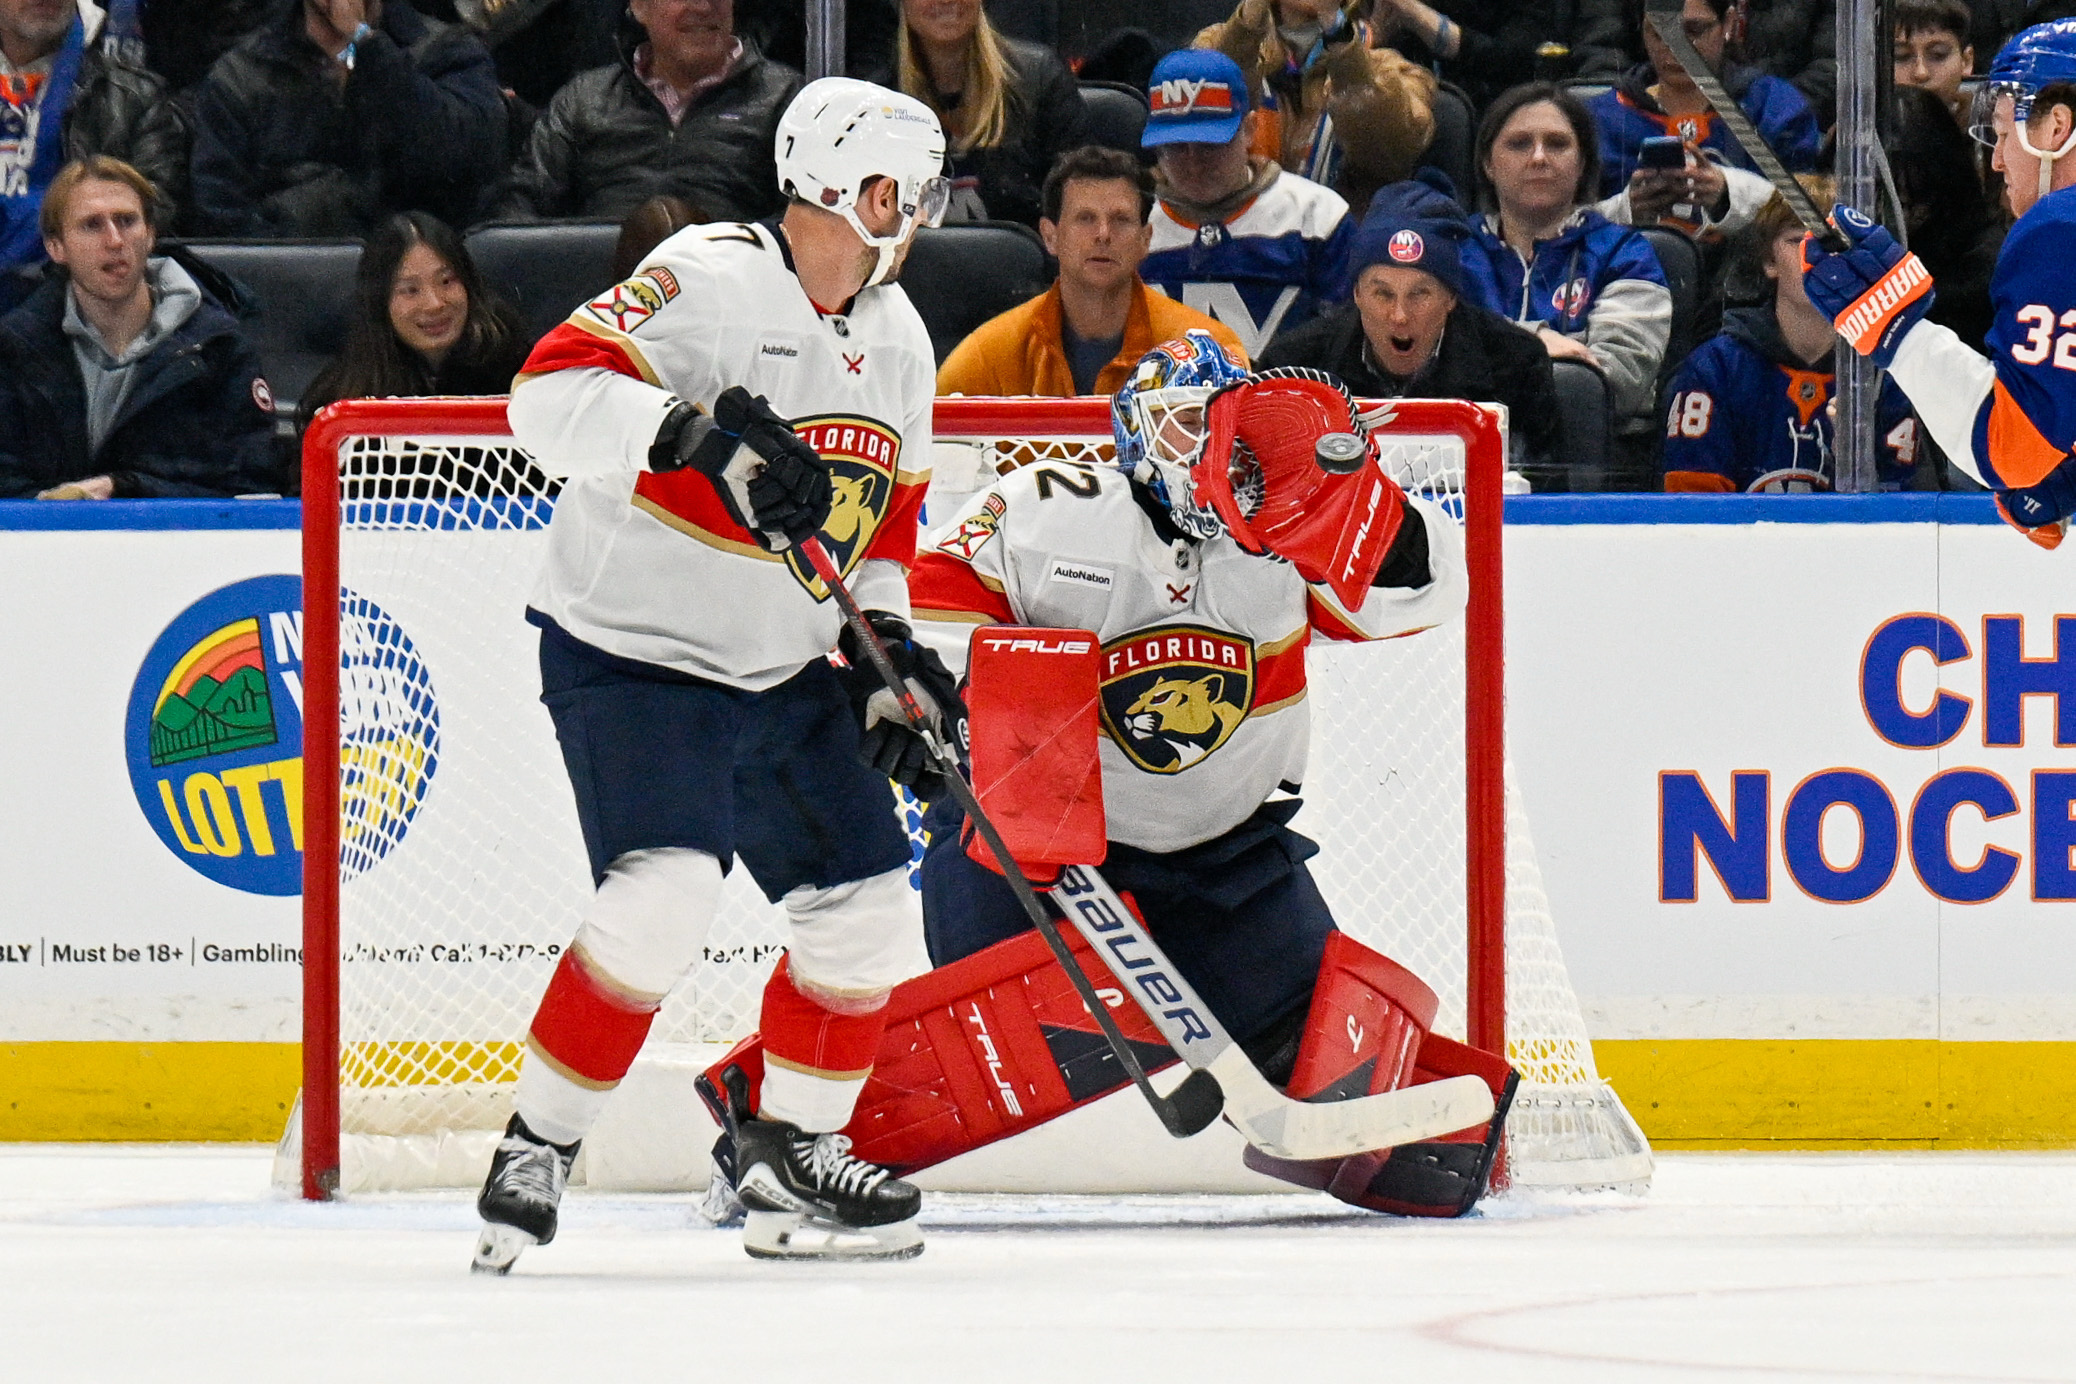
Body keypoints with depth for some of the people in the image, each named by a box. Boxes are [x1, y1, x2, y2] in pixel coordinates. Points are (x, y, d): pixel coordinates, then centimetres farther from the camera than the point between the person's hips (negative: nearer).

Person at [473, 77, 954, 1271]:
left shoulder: (896, 337, 9)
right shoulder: (709, 280, -19)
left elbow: (886, 507, 21)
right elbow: (552, 395, -30)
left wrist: (886, 640, 8)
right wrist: (704, 430, -41)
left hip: (784, 675, 9)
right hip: (631, 652, -9)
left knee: (867, 909, 9)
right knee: (668, 888, -26)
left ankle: (794, 1168, 26)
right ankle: (536, 1152, -14)